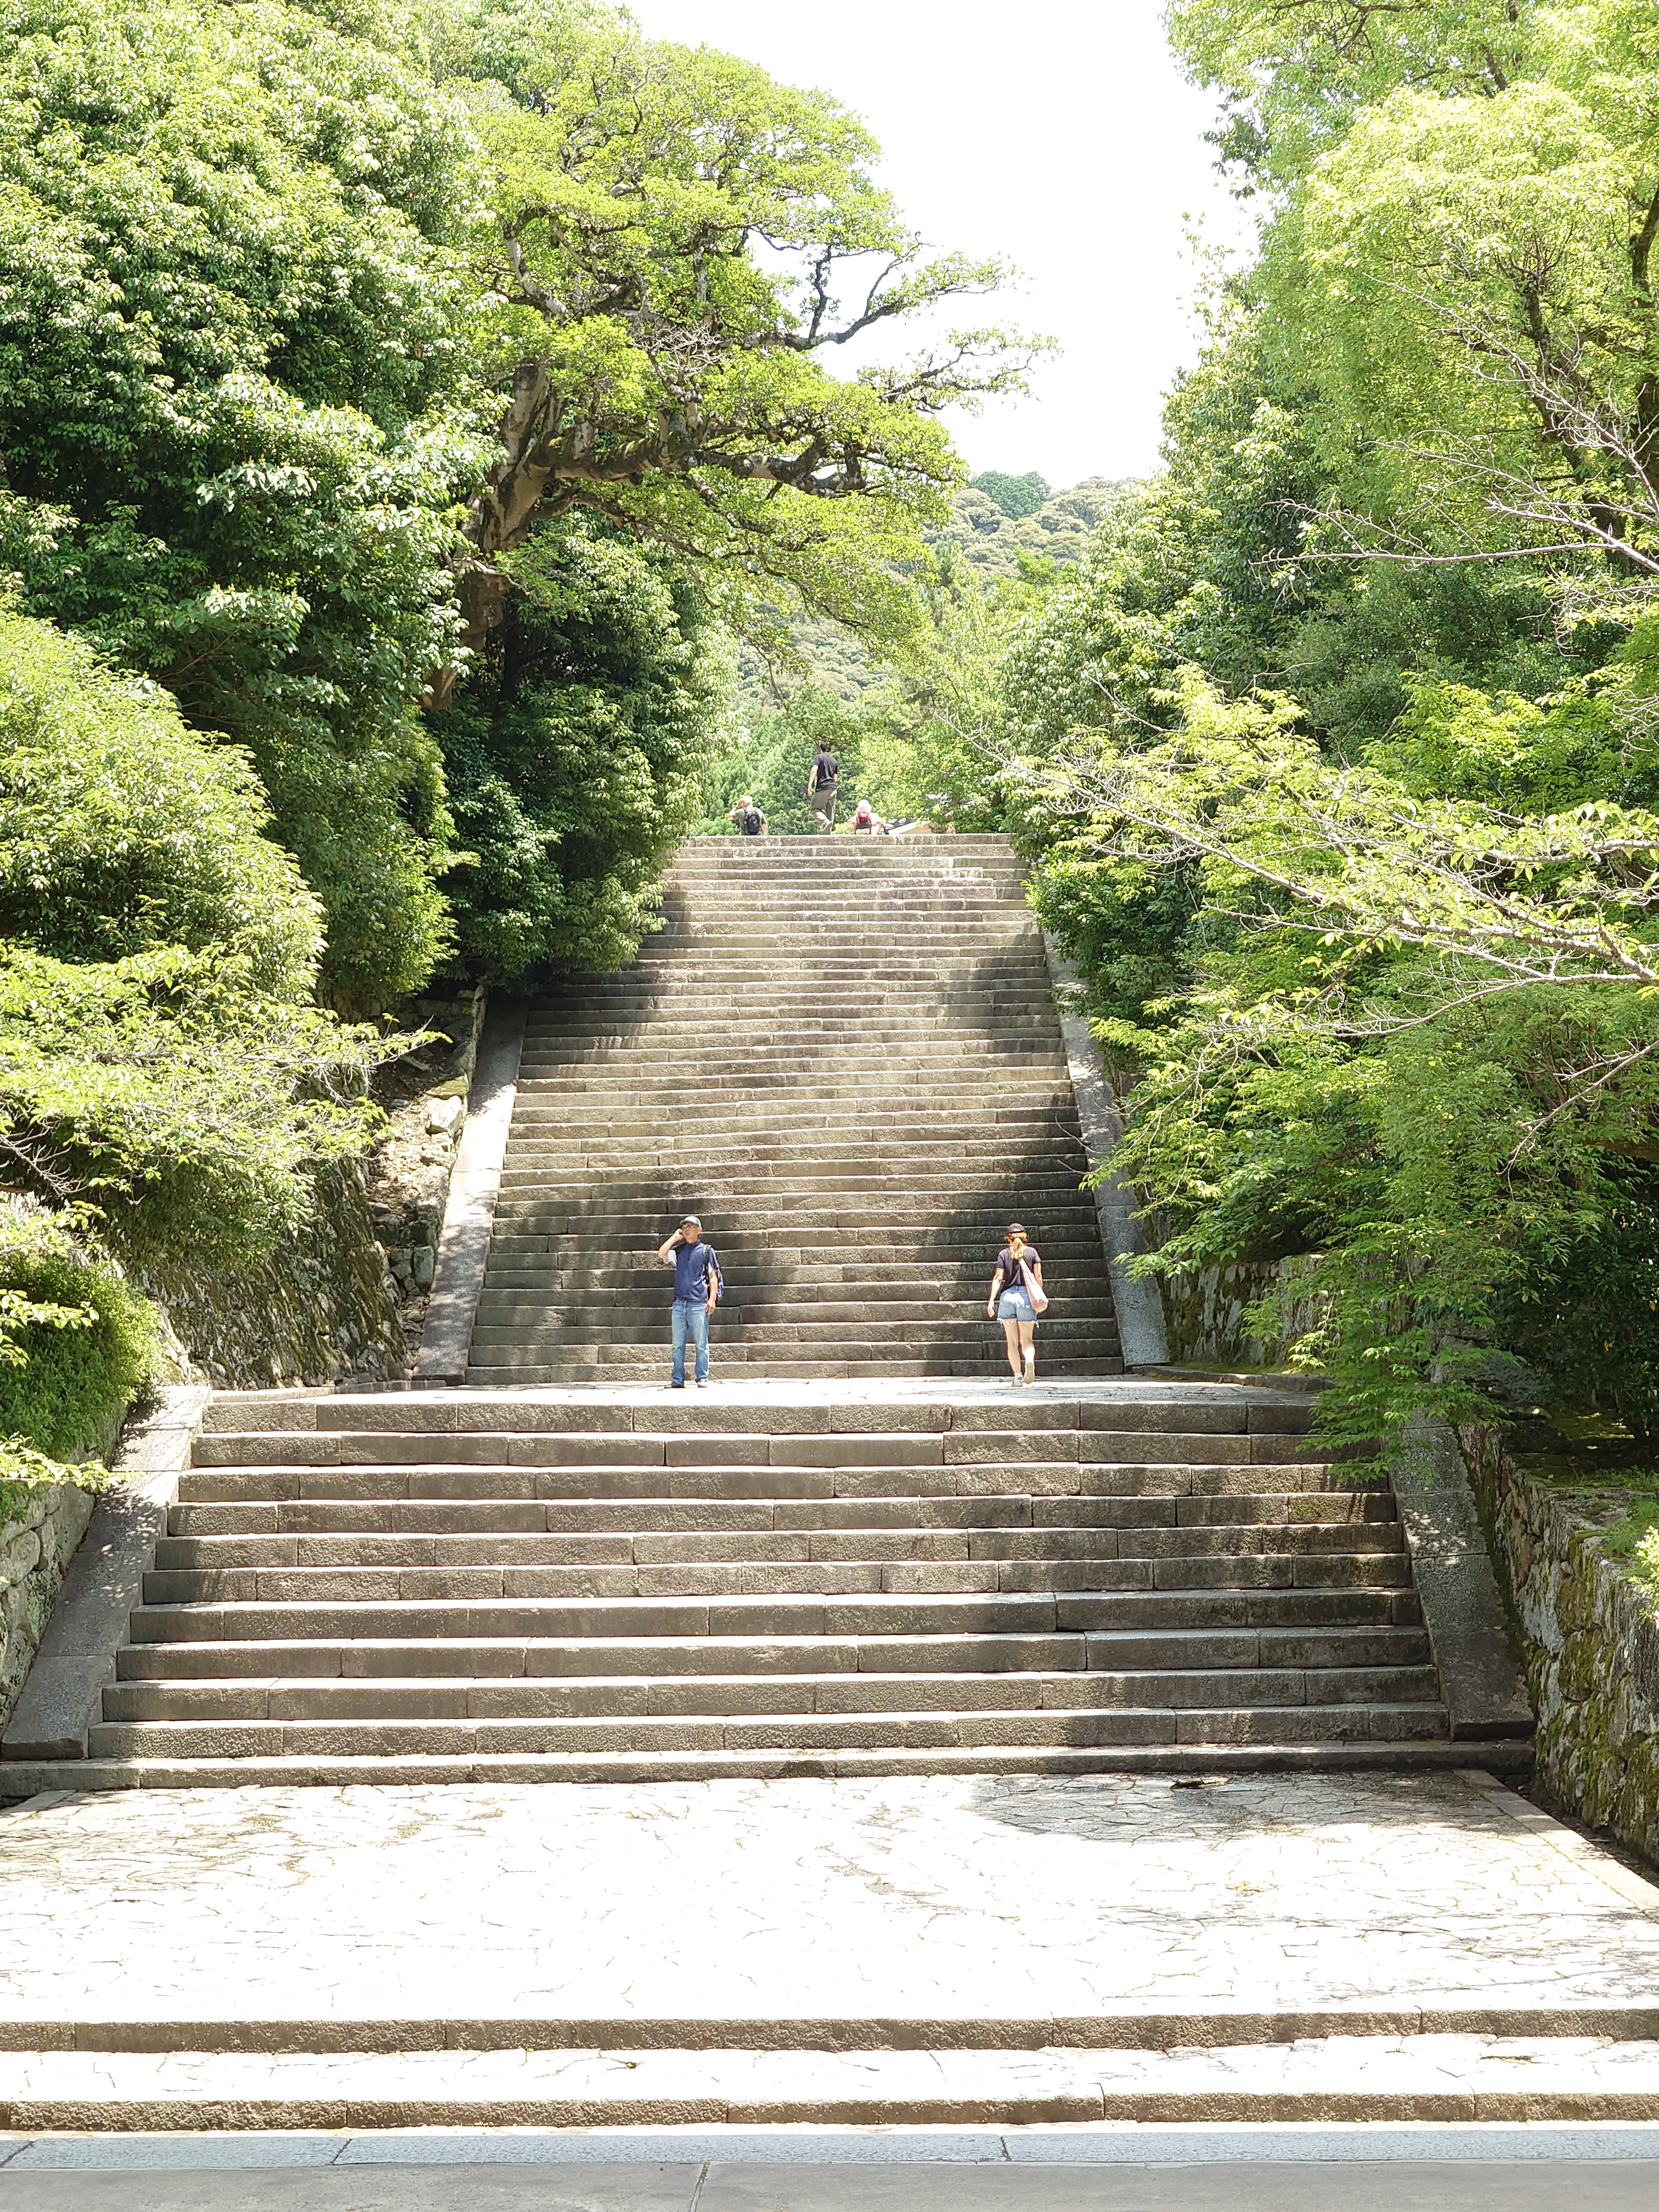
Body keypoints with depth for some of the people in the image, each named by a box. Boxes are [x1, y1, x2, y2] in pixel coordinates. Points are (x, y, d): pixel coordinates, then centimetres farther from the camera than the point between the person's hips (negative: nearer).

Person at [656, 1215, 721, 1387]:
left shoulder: (706, 1250, 7)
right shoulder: (679, 1251, 16)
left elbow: (713, 1277, 3)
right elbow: (661, 1255, -1)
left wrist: (712, 1299, -7)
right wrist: (675, 1237, 6)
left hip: (699, 1303, -4)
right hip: (679, 1303, 4)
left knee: (701, 1344, -1)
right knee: (678, 1345, 4)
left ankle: (703, 1379, 3)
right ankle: (677, 1379, 7)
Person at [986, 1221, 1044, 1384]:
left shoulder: (1004, 1254, 4)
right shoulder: (1032, 1252, 6)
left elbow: (998, 1278, -2)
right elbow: (1038, 1277, 3)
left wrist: (991, 1300, -3)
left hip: (1008, 1296, 0)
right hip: (1026, 1296, 0)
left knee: (1012, 1341, 7)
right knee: (1027, 1340, 4)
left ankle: (1018, 1376, 2)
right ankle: (1030, 1360, -27)